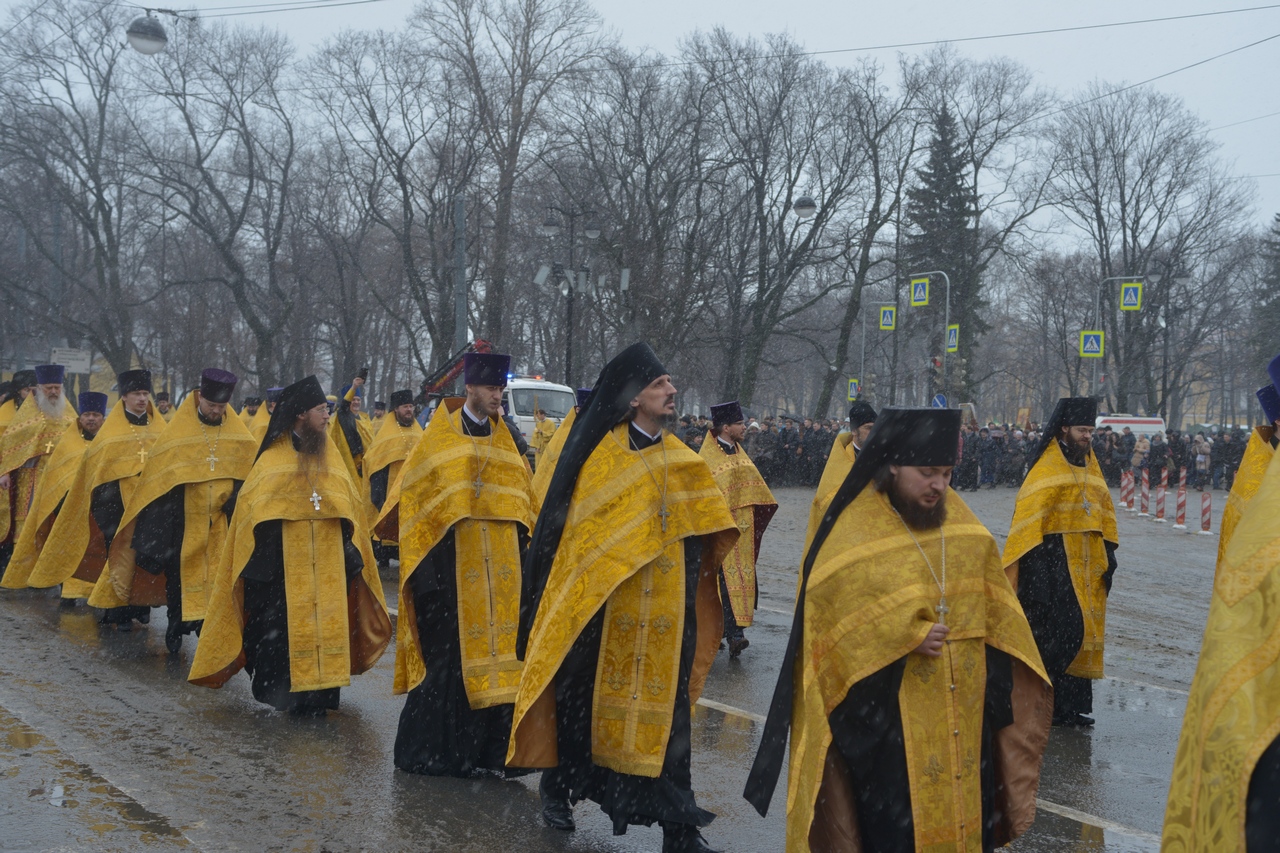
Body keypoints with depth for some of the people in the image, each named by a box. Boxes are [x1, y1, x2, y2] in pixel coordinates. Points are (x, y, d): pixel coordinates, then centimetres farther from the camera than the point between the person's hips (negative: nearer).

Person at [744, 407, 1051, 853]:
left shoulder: (963, 523, 7)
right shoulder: (853, 534, -10)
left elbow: (994, 615, 14)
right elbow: (827, 615, -15)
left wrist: (999, 695, 8)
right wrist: (907, 637, -21)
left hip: (965, 717, 5)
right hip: (888, 724, -5)